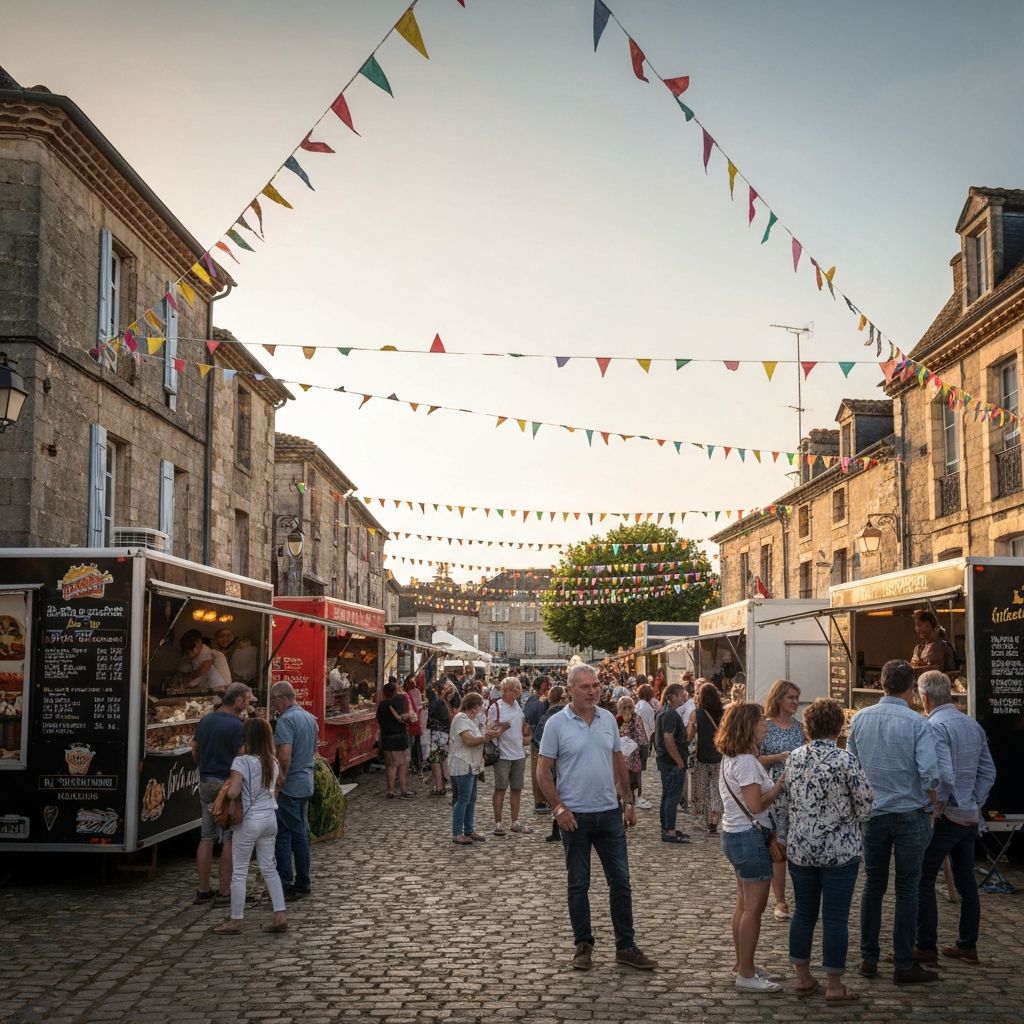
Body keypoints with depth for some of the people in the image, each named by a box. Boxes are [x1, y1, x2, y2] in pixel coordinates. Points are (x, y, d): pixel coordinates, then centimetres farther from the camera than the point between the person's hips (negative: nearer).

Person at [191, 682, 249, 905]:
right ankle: (224, 892, 2)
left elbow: (195, 752, 17)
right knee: (230, 839, 0)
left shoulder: (204, 721, 9)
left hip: (206, 783, 7)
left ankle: (203, 890, 14)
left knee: (207, 837, 11)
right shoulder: (236, 725, -15)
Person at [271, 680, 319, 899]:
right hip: (306, 784, 9)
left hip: (288, 786, -9)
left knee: (282, 835, -2)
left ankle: (285, 884, -1)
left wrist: (279, 781, -20)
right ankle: (303, 884, 19)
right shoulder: (310, 718, 12)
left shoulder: (286, 720, -17)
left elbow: (285, 754, -27)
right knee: (301, 834, 14)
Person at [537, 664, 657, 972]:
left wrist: (628, 802, 9)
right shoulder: (556, 724, -8)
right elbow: (543, 772, -6)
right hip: (575, 816, -4)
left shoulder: (608, 719, 6)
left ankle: (625, 947, 16)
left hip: (609, 813, 4)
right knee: (578, 884, 7)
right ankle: (583, 945, 20)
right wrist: (559, 808, -14)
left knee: (621, 881, 6)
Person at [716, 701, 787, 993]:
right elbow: (756, 805, -22)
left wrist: (773, 784, 2)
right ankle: (746, 975, 2)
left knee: (744, 904, 18)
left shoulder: (731, 758, 10)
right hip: (750, 837, -10)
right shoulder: (746, 762, -20)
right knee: (754, 907, -3)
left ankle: (742, 964, 28)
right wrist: (780, 787, -11)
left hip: (734, 835, 10)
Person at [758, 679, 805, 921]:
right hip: (775, 792, -4)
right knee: (777, 847, 0)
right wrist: (779, 757, -17)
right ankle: (780, 901, 9)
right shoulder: (765, 726, -4)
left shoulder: (799, 726, 10)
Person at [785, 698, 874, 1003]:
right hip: (839, 850, -4)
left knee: (803, 912, 14)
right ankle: (834, 986, 10)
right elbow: (865, 805, -11)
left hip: (800, 848, 4)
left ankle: (802, 977, 23)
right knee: (835, 917, 4)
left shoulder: (794, 758, -1)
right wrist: (846, 813, 9)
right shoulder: (846, 760, -15)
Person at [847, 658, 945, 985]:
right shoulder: (917, 723, -13)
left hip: (872, 814, 4)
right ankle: (904, 965, 9)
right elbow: (929, 773, -18)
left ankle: (869, 959, 17)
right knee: (907, 889, 4)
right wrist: (931, 808, -2)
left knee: (873, 885, 12)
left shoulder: (860, 719, 1)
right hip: (910, 814, -4)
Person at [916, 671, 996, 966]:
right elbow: (988, 772, 12)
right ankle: (967, 945, 21)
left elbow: (943, 775, -25)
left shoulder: (935, 726, -16)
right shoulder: (974, 725, 9)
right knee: (966, 881, 14)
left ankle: (926, 947, 4)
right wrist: (975, 804, 12)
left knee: (923, 881, 1)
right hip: (970, 817, 8)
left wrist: (935, 808, -13)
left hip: (945, 816, -8)